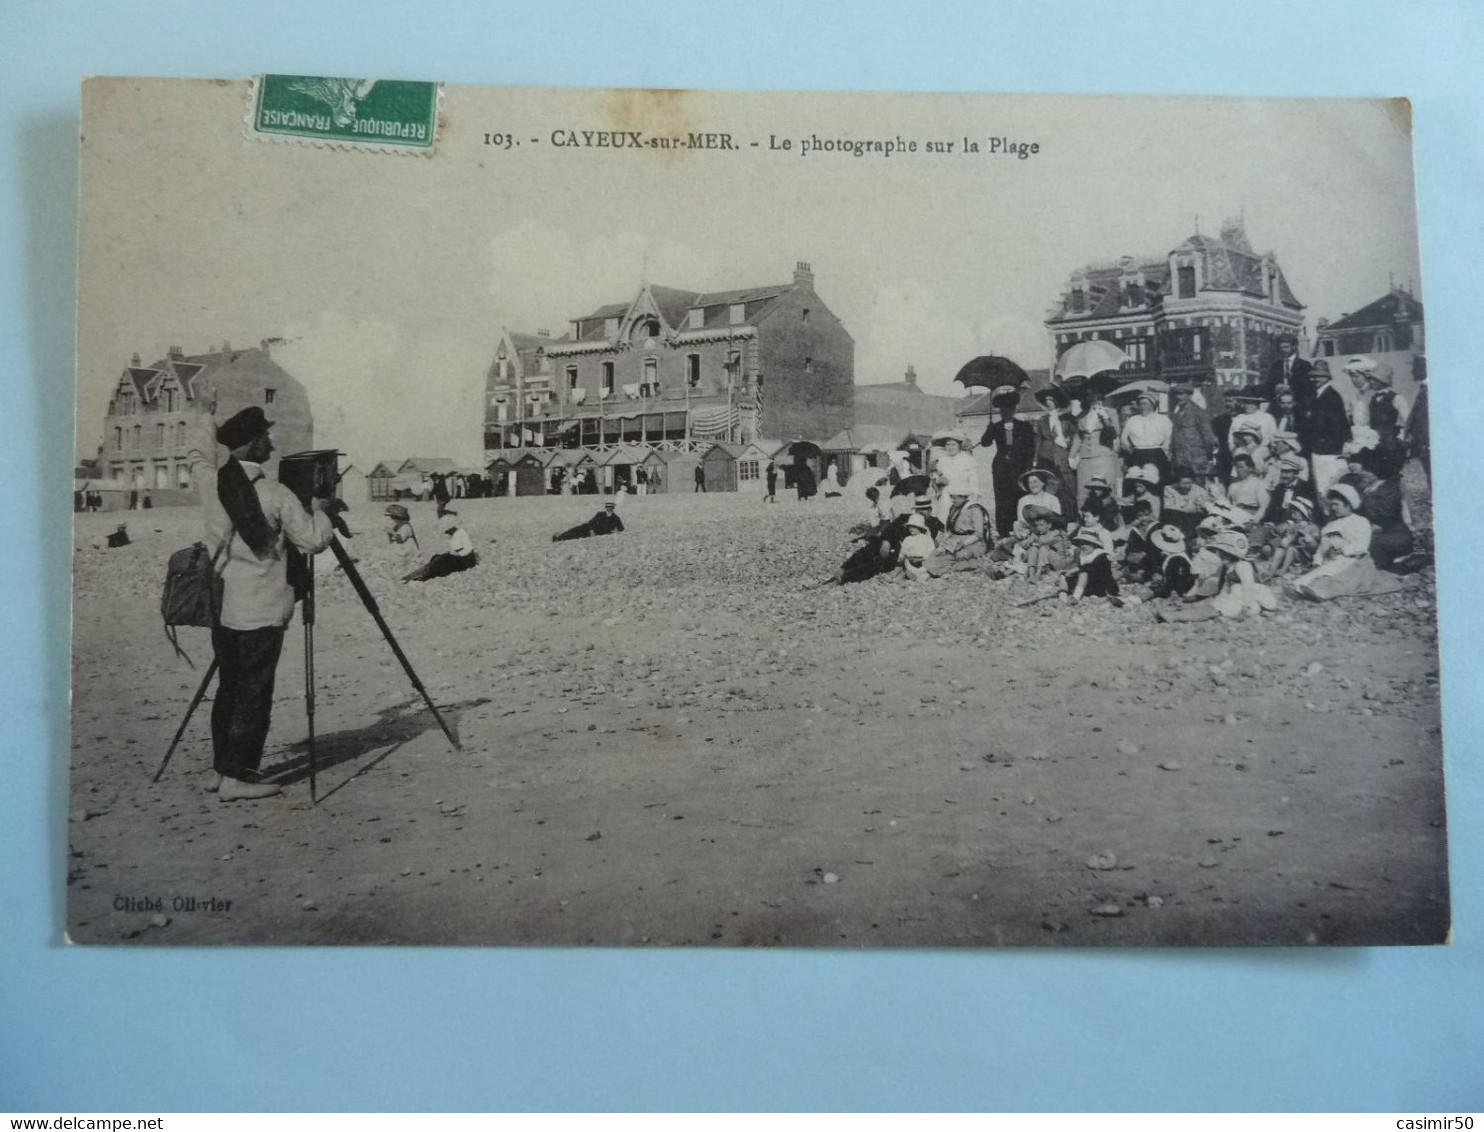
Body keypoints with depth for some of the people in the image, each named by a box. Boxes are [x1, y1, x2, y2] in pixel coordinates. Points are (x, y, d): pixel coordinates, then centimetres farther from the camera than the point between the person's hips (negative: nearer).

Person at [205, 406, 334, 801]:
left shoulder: (216, 491, 5)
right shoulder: (275, 494, -13)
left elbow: (217, 542, 11)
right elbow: (313, 540, -11)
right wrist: (320, 511, 8)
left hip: (223, 609, 6)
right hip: (261, 613, -6)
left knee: (229, 690, 14)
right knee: (253, 695, 0)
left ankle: (224, 768, 21)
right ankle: (235, 776, 3)